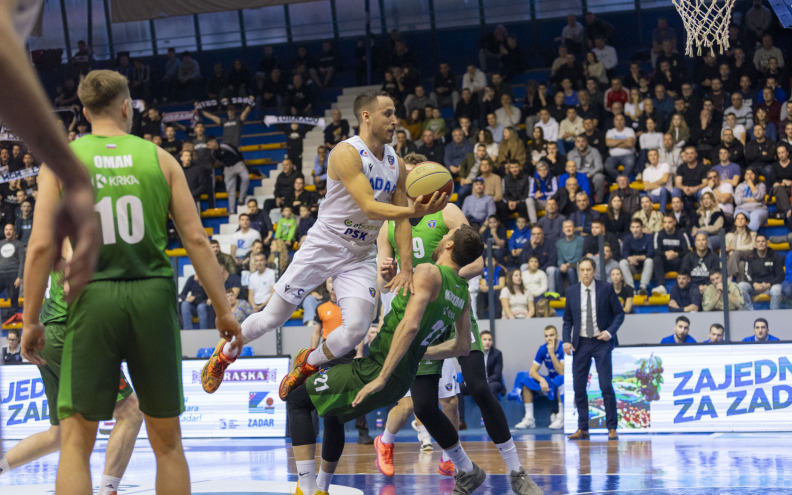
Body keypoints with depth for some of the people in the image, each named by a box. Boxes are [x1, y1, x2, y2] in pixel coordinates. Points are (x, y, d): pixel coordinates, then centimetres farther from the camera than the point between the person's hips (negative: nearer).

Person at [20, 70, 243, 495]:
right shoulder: (158, 158, 8)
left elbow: (42, 245, -3)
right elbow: (196, 240, 4)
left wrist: (31, 319, 4)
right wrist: (223, 310, 10)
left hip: (93, 298, -1)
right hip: (153, 297, 1)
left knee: (76, 441, 3)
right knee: (166, 441, 11)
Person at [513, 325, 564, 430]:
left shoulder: (563, 348, -17)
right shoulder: (542, 349, -2)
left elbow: (561, 372, -26)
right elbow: (532, 371, -4)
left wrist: (552, 353, -30)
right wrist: (541, 380, -25)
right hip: (549, 383, 5)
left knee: (560, 379, -38)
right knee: (524, 378, -13)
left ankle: (560, 417, -32)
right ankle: (529, 418, -16)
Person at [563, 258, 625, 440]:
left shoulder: (606, 289, -2)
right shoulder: (571, 292, 6)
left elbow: (619, 313, 2)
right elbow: (567, 319, 12)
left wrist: (610, 331, -13)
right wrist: (567, 340, -1)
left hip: (602, 342, -3)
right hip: (581, 343, 3)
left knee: (606, 386, -8)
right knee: (579, 387, 1)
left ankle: (612, 428, -1)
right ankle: (582, 429, 9)